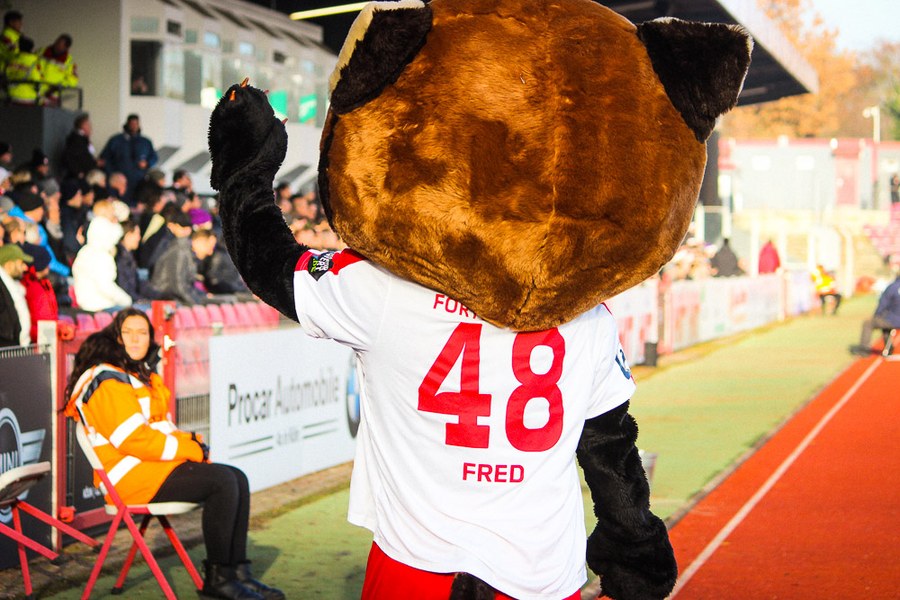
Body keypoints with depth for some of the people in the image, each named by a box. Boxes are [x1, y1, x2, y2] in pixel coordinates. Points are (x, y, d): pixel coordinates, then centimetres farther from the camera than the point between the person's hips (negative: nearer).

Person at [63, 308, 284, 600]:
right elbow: (132, 439, -22)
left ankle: (238, 572, -2)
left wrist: (191, 441, 2)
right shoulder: (107, 381, -14)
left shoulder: (141, 374, 18)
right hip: (131, 476, -10)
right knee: (223, 481, -22)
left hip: (155, 465, 10)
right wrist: (189, 449, -16)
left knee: (238, 479, -2)